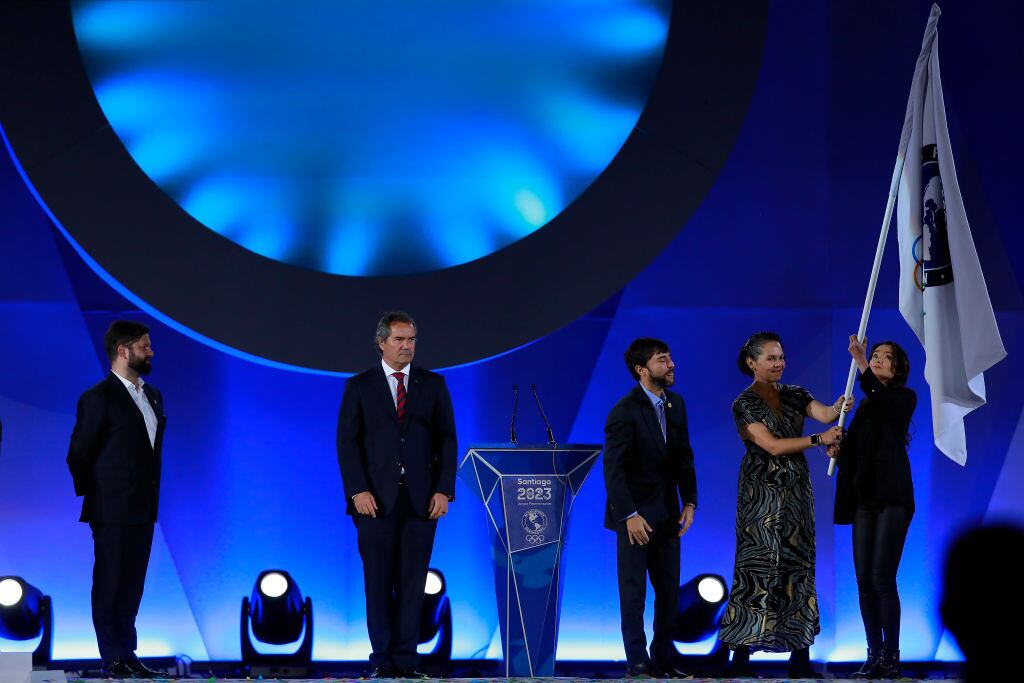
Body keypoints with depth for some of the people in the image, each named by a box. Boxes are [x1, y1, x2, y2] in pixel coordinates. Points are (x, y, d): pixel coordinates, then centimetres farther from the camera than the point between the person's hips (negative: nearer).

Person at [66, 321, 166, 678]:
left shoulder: (153, 396, 14)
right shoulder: (98, 398, -11)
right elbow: (78, 455, -7)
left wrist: (151, 500, 13)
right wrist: (93, 498, 2)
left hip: (143, 511, 7)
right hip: (113, 511, -7)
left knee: (132, 586, 11)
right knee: (110, 585, -1)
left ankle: (127, 654, 17)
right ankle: (114, 660, 3)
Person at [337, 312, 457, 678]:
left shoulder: (433, 384, 8)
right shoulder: (359, 386, 4)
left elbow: (446, 439, 6)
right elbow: (348, 442, 0)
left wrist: (443, 490, -4)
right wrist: (358, 491, -10)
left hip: (422, 499, 1)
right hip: (376, 498, -1)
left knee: (413, 583, 1)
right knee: (379, 583, 1)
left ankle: (407, 661, 3)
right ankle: (383, 661, 6)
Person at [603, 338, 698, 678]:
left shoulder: (676, 404, 6)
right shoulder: (625, 411, -14)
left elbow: (684, 457, 12)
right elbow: (613, 468, -16)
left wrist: (689, 501, 2)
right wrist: (630, 515, -21)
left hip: (667, 514, 6)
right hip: (636, 515, -6)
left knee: (669, 592, 7)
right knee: (633, 593, 1)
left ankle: (664, 658, 16)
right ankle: (638, 662, 7)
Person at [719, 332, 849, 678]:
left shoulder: (795, 394, 9)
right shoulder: (745, 403, -7)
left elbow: (825, 414, -9)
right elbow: (773, 445, -15)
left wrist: (839, 406, -31)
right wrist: (818, 440, -20)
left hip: (796, 492, 5)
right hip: (762, 492, -5)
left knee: (798, 566, 4)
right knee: (759, 568, -6)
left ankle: (800, 654, 6)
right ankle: (741, 656, -2)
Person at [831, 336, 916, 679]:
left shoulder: (904, 397, 2)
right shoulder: (864, 406, 19)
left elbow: (884, 404, -22)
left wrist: (861, 364, -29)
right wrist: (837, 448, 1)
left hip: (891, 496, -6)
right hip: (864, 497, 6)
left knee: (882, 577, -14)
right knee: (865, 580, 2)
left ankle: (891, 657, -10)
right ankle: (875, 656, 6)